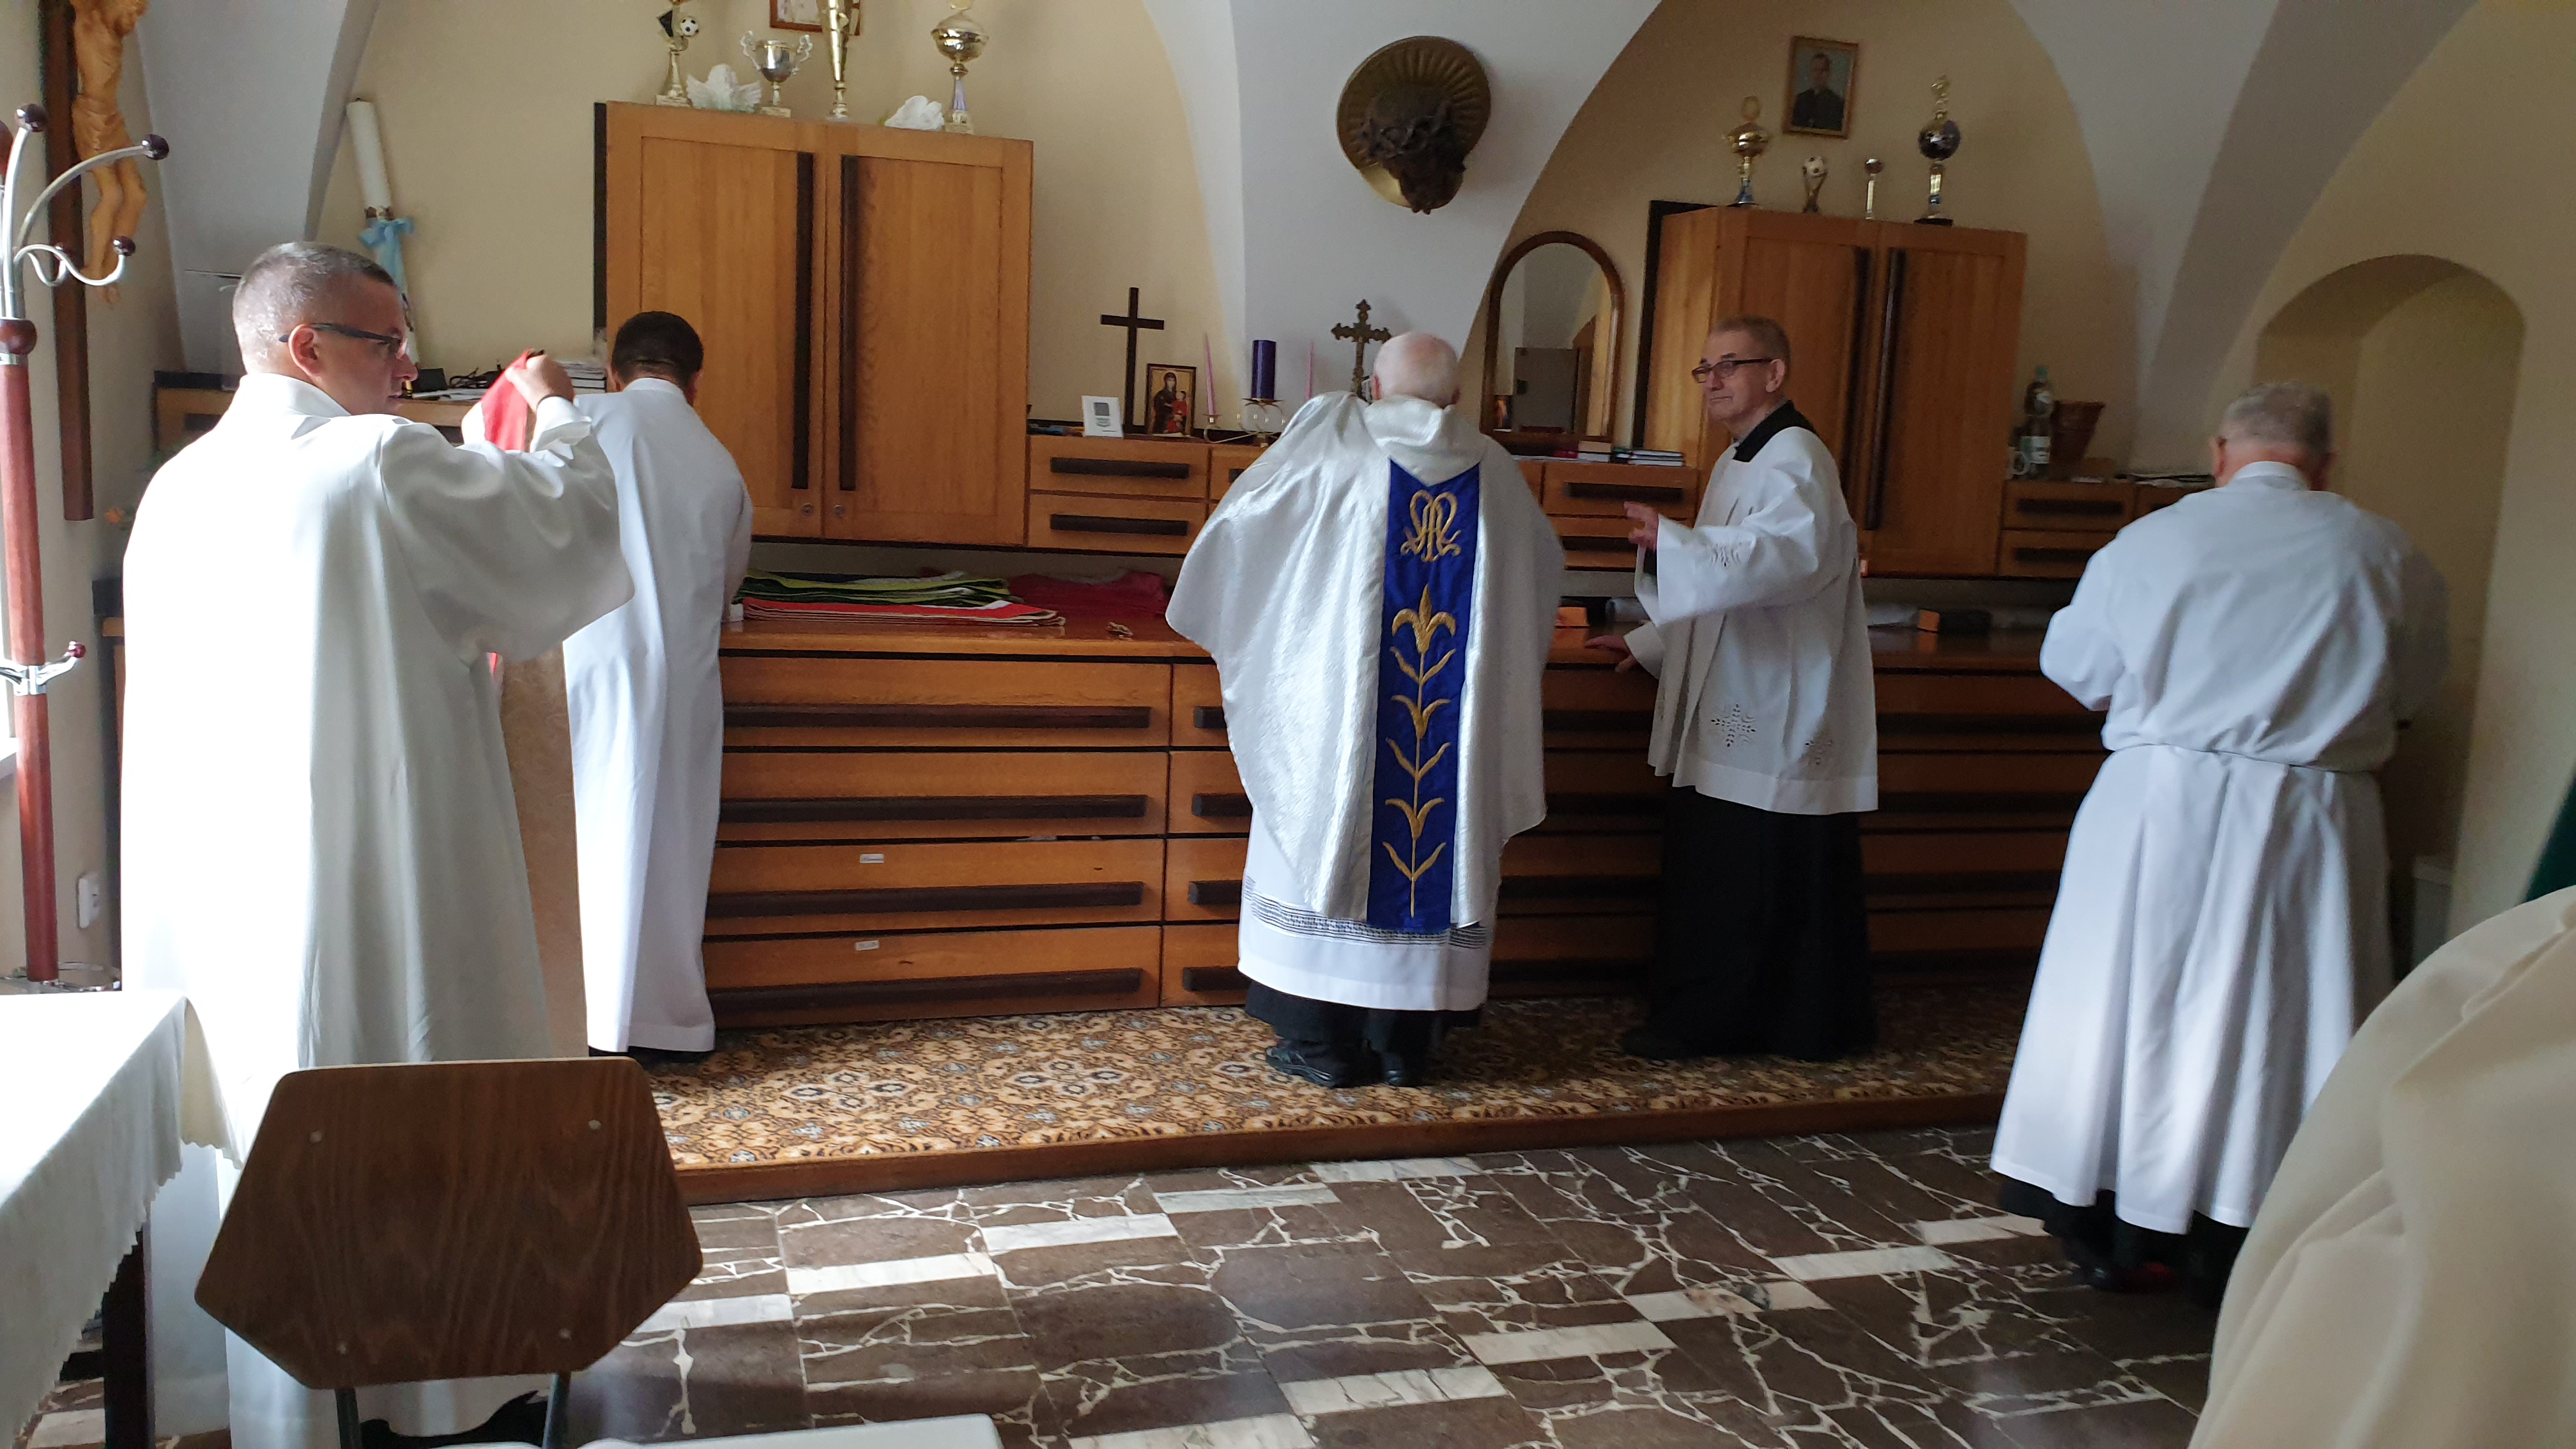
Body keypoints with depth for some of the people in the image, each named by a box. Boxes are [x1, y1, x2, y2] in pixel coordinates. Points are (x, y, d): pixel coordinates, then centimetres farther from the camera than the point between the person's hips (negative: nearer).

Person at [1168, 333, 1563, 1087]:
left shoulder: (1335, 438, -3)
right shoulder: (1495, 469, 6)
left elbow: (1242, 518, 2)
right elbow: (1546, 568, 21)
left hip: (1339, 705, -2)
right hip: (1463, 713, 3)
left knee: (1327, 842, 7)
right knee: (1440, 852, 10)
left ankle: (1321, 1042, 11)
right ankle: (1407, 1043, 16)